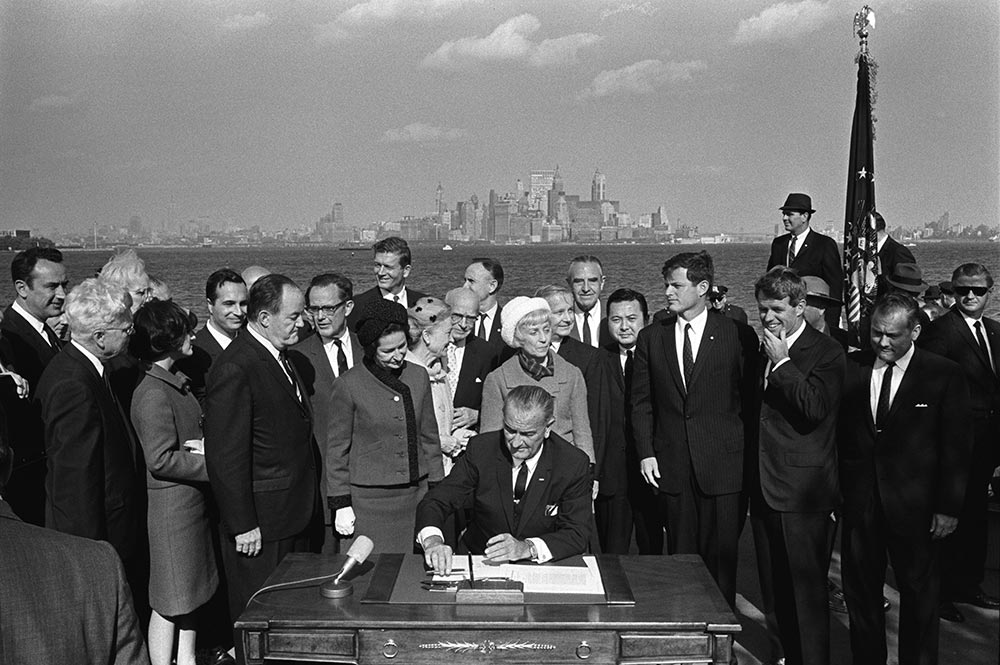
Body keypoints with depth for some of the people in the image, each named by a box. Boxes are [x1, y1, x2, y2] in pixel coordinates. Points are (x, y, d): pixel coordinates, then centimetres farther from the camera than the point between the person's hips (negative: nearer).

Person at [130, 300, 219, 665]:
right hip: (172, 504, -9)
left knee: (190, 594, 17)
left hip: (193, 499, 9)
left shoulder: (176, 382, 10)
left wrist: (204, 446, -3)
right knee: (170, 602, 2)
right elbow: (161, 460, -23)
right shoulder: (153, 393, -20)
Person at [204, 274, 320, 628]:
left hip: (295, 516, 9)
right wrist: (243, 525, -19)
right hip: (260, 522, -9)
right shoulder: (234, 369, -20)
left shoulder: (280, 357, 10)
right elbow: (225, 456, -20)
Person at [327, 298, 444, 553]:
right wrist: (341, 504, -2)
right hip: (369, 500, -4)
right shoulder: (348, 385, -6)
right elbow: (336, 448, -1)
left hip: (416, 494, 4)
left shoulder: (418, 377, 7)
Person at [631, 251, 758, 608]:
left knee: (721, 555, 0)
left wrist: (749, 455, -2)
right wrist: (646, 452, 1)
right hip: (671, 465, 2)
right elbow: (641, 402, 10)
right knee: (680, 556, 7)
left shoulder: (738, 335, 0)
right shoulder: (651, 338, 8)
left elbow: (750, 401, 2)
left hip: (723, 463, -2)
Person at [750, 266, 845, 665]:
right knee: (775, 588, 15)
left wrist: (783, 362, -18)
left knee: (806, 587, -1)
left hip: (803, 489, -7)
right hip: (764, 487, 7)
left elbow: (815, 409, -22)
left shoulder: (826, 353, -8)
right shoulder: (759, 349, 12)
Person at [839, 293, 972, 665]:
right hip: (858, 502, 2)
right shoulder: (849, 367, 1)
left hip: (915, 507, -2)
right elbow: (835, 434, 3)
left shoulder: (945, 375, -5)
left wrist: (949, 507, -6)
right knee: (860, 592, 12)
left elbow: (956, 447, -4)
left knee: (919, 594, 10)